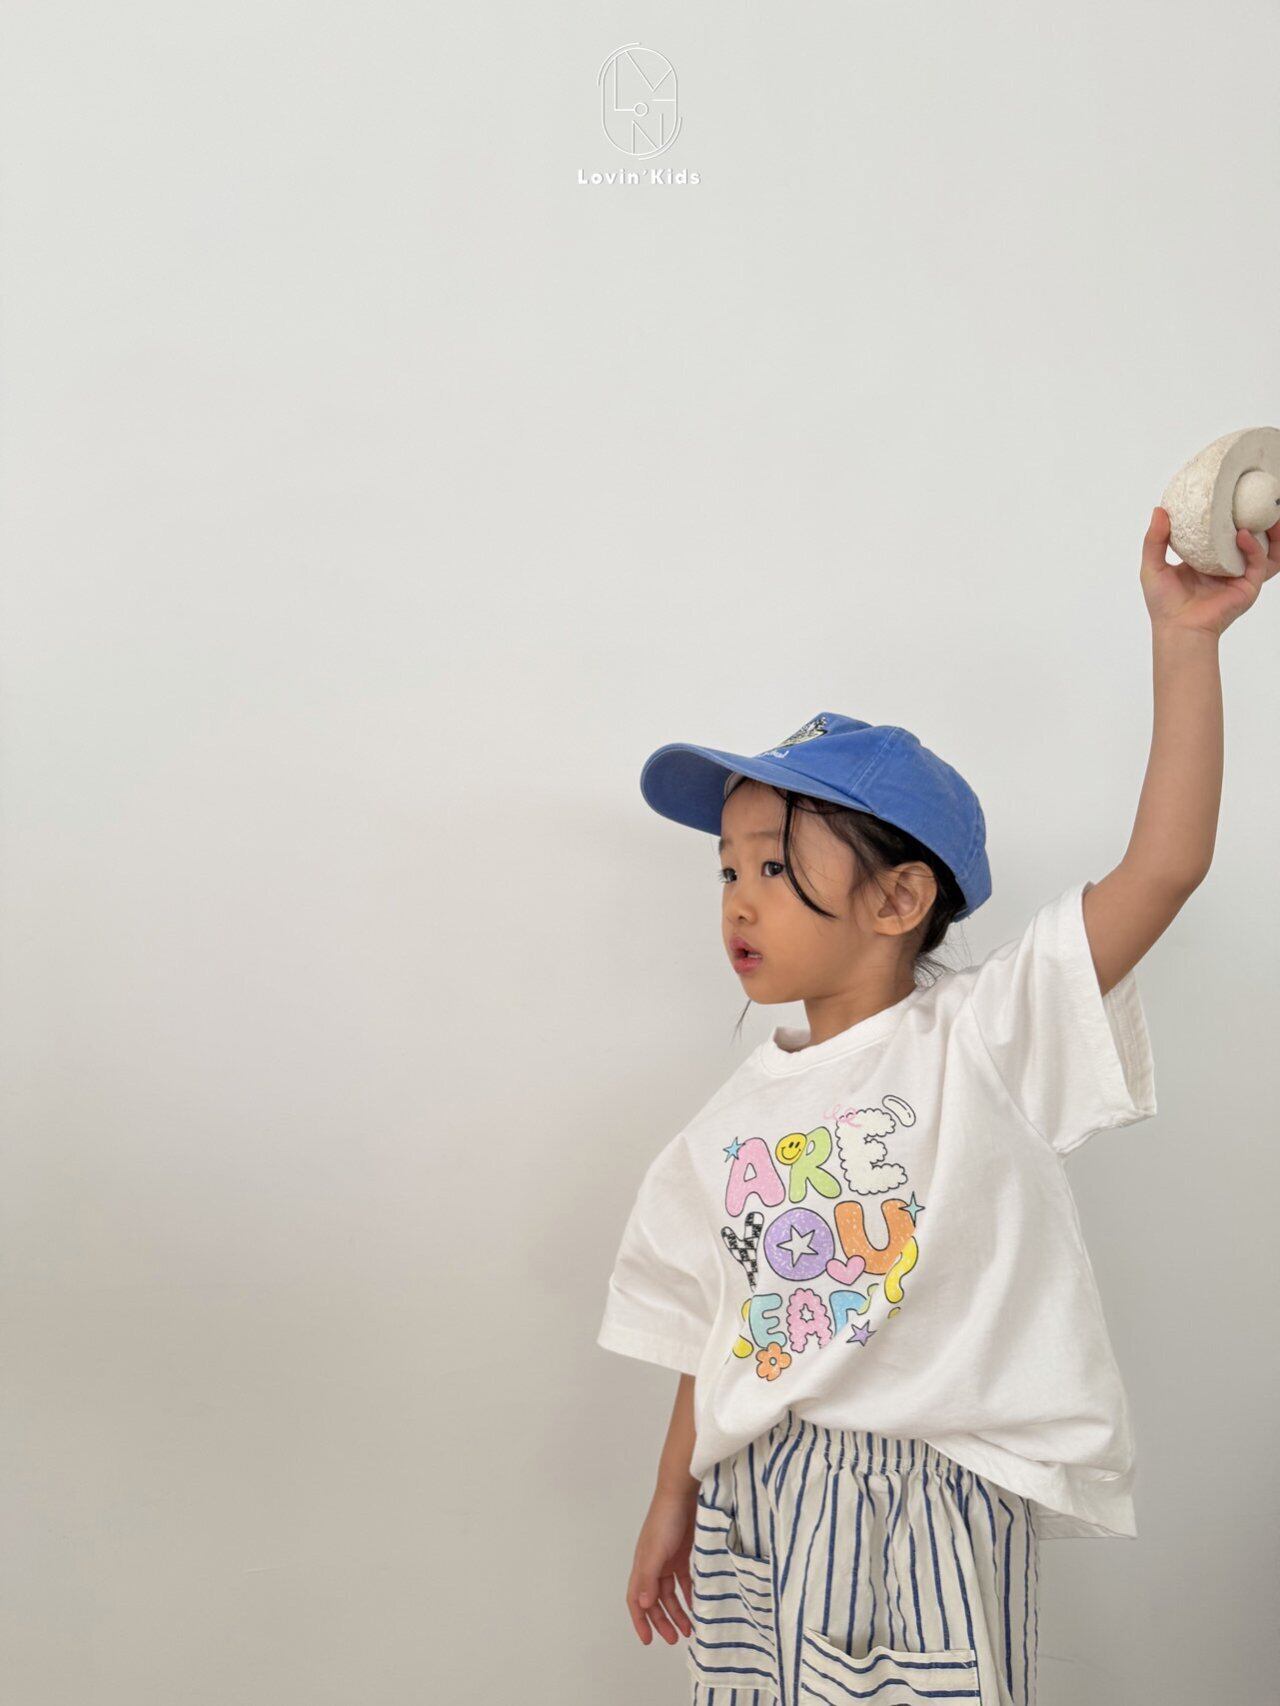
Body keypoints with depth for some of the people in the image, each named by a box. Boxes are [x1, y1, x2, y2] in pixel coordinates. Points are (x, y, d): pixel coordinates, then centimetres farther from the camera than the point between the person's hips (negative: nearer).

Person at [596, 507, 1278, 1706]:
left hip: (933, 1503, -4)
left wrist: (1183, 643, -21)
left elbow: (1163, 864, -18)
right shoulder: (735, 1119, 5)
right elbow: (713, 1334, 12)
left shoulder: (983, 1037, -8)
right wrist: (672, 1501, 13)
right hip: (754, 1503, 4)